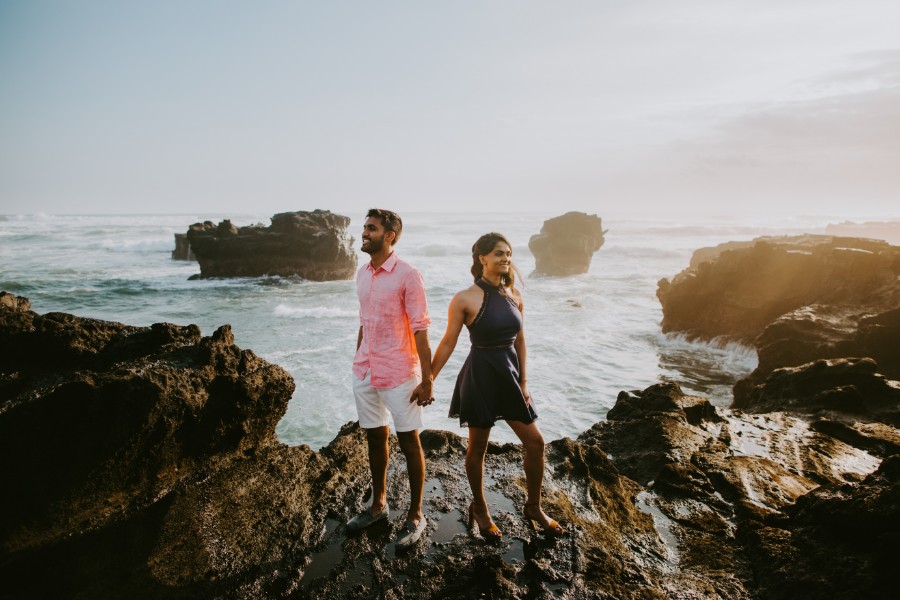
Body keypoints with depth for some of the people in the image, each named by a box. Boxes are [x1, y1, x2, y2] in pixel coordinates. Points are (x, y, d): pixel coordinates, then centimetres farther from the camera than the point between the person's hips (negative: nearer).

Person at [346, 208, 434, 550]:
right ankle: (378, 505, 35)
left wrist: (427, 380, -14)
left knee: (408, 443, 5)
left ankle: (415, 515, 21)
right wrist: (358, 364, 18)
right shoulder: (362, 274, 8)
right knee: (374, 439, 17)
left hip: (398, 374, -6)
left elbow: (420, 330, -13)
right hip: (364, 373, 7)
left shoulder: (407, 275, -13)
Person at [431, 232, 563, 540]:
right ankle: (479, 509, 34)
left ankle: (533, 508, 30)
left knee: (535, 442, 9)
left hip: (509, 374, 6)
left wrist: (523, 381, 9)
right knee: (478, 446, 10)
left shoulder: (514, 295, 4)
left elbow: (519, 340, 10)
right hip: (480, 375, -5)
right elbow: (448, 343, -7)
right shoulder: (465, 299, -13)